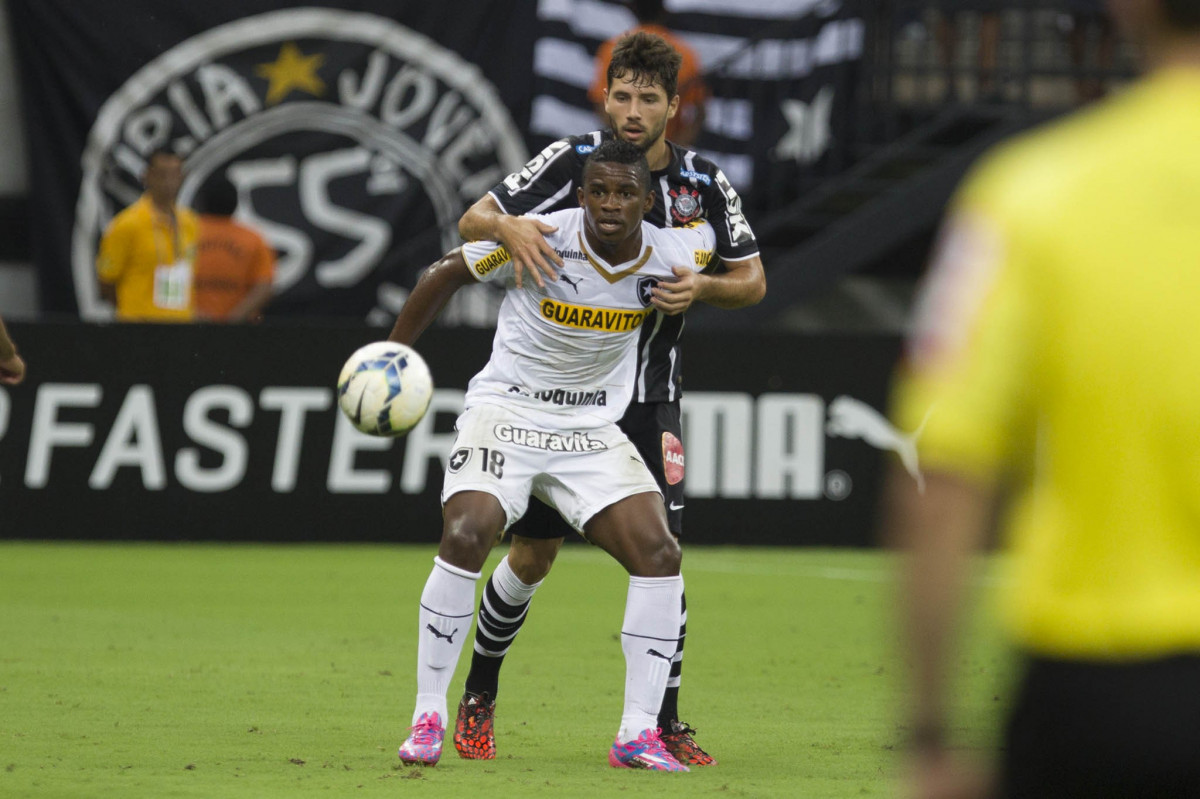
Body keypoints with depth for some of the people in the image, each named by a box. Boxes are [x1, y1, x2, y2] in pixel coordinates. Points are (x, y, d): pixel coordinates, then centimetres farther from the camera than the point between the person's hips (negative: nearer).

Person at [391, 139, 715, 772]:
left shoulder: (670, 257, -8)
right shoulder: (540, 239, -17)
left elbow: (711, 231, 18)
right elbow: (444, 274, -3)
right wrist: (392, 357, -2)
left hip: (593, 430, 3)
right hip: (504, 411, -3)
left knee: (659, 554, -13)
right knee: (465, 537, -25)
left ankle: (638, 733, -5)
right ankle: (429, 716, -11)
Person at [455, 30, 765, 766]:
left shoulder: (704, 184, -3)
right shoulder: (573, 160, -8)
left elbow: (753, 281, 6)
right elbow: (471, 220, -7)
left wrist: (702, 287, -15)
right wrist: (509, 227, -30)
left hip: (648, 395, 1)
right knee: (534, 552, 2)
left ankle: (664, 724, 0)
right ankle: (480, 699, 21)